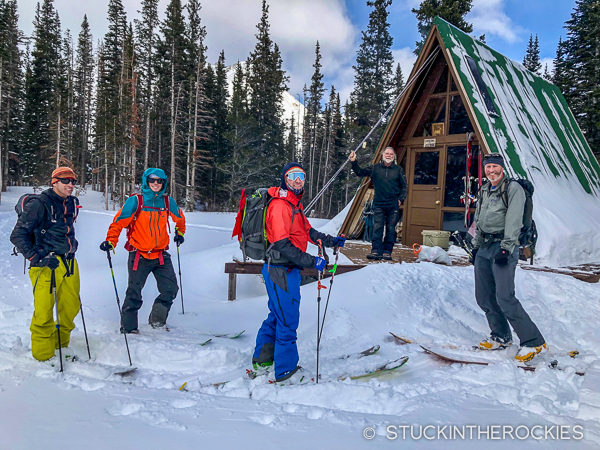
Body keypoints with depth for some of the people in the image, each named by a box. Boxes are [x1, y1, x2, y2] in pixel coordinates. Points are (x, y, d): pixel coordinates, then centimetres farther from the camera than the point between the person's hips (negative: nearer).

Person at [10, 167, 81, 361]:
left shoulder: (71, 203, 11)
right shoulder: (39, 204, -11)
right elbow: (17, 235, -11)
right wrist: (36, 258, -17)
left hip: (69, 262, 7)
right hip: (46, 264, -7)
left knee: (71, 307, 11)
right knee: (44, 312, -6)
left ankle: (61, 347, 30)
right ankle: (43, 356, 9)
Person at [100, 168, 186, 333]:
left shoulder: (168, 202, 6)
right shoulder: (135, 201, -5)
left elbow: (180, 218, 26)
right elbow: (118, 222, -5)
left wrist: (180, 233, 36)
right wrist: (110, 241, -16)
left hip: (161, 255, 3)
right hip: (139, 255, -3)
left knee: (170, 289, -3)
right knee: (134, 293, 2)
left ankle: (157, 320, 18)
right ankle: (128, 327, 17)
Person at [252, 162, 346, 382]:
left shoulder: (294, 204, 14)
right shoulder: (279, 205, -19)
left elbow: (307, 231, 22)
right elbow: (282, 244, -25)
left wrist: (331, 241, 14)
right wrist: (311, 261, -28)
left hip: (288, 269, 10)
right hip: (280, 270, -10)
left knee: (277, 314, 23)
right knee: (288, 320, 0)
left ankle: (262, 357, 39)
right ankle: (286, 370, 14)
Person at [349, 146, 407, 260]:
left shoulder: (398, 170, 7)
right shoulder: (375, 168, 8)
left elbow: (404, 186, 11)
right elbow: (360, 172, 12)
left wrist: (401, 199, 1)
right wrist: (354, 162, -1)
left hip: (393, 205, 0)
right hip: (379, 204, 0)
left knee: (391, 229, 1)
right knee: (377, 228, -6)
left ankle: (387, 251, 8)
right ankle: (376, 250, -4)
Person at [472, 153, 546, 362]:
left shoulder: (513, 189, -5)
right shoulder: (484, 190, 18)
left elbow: (513, 222, -14)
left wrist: (506, 248, -20)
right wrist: (476, 245, 20)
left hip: (503, 246, -7)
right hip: (484, 247, 8)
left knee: (505, 298, -14)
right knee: (484, 297, 7)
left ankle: (534, 342, -4)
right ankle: (501, 337, 23)